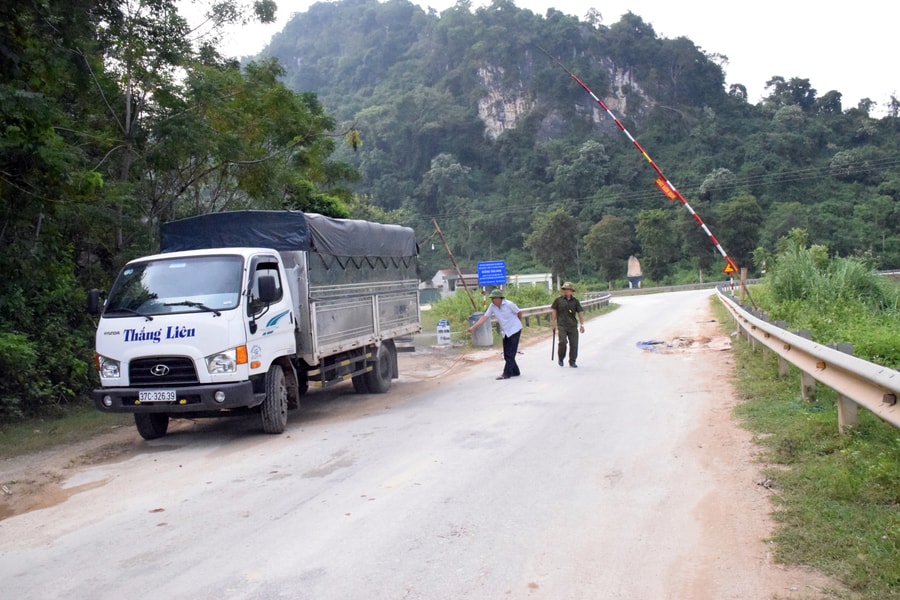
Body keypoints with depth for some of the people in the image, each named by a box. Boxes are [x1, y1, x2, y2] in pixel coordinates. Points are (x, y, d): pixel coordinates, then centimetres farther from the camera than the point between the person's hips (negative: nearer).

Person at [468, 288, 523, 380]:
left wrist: (518, 323, 13)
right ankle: (515, 372, 20)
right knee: (506, 354, 7)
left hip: (514, 330, -6)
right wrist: (473, 327, -16)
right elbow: (484, 317, -7)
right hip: (505, 332, 6)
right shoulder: (492, 306, -4)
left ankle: (507, 373, -3)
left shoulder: (509, 304, -19)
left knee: (510, 353, -7)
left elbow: (519, 312, -4)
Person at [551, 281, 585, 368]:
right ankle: (561, 358, 9)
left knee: (574, 344, 1)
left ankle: (572, 362, 14)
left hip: (573, 326, 2)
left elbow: (580, 313, 5)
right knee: (563, 342, -15)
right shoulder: (558, 300, 4)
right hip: (562, 325, -2)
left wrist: (581, 325, -2)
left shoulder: (575, 301, 7)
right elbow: (553, 311, 7)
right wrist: (554, 323, 2)